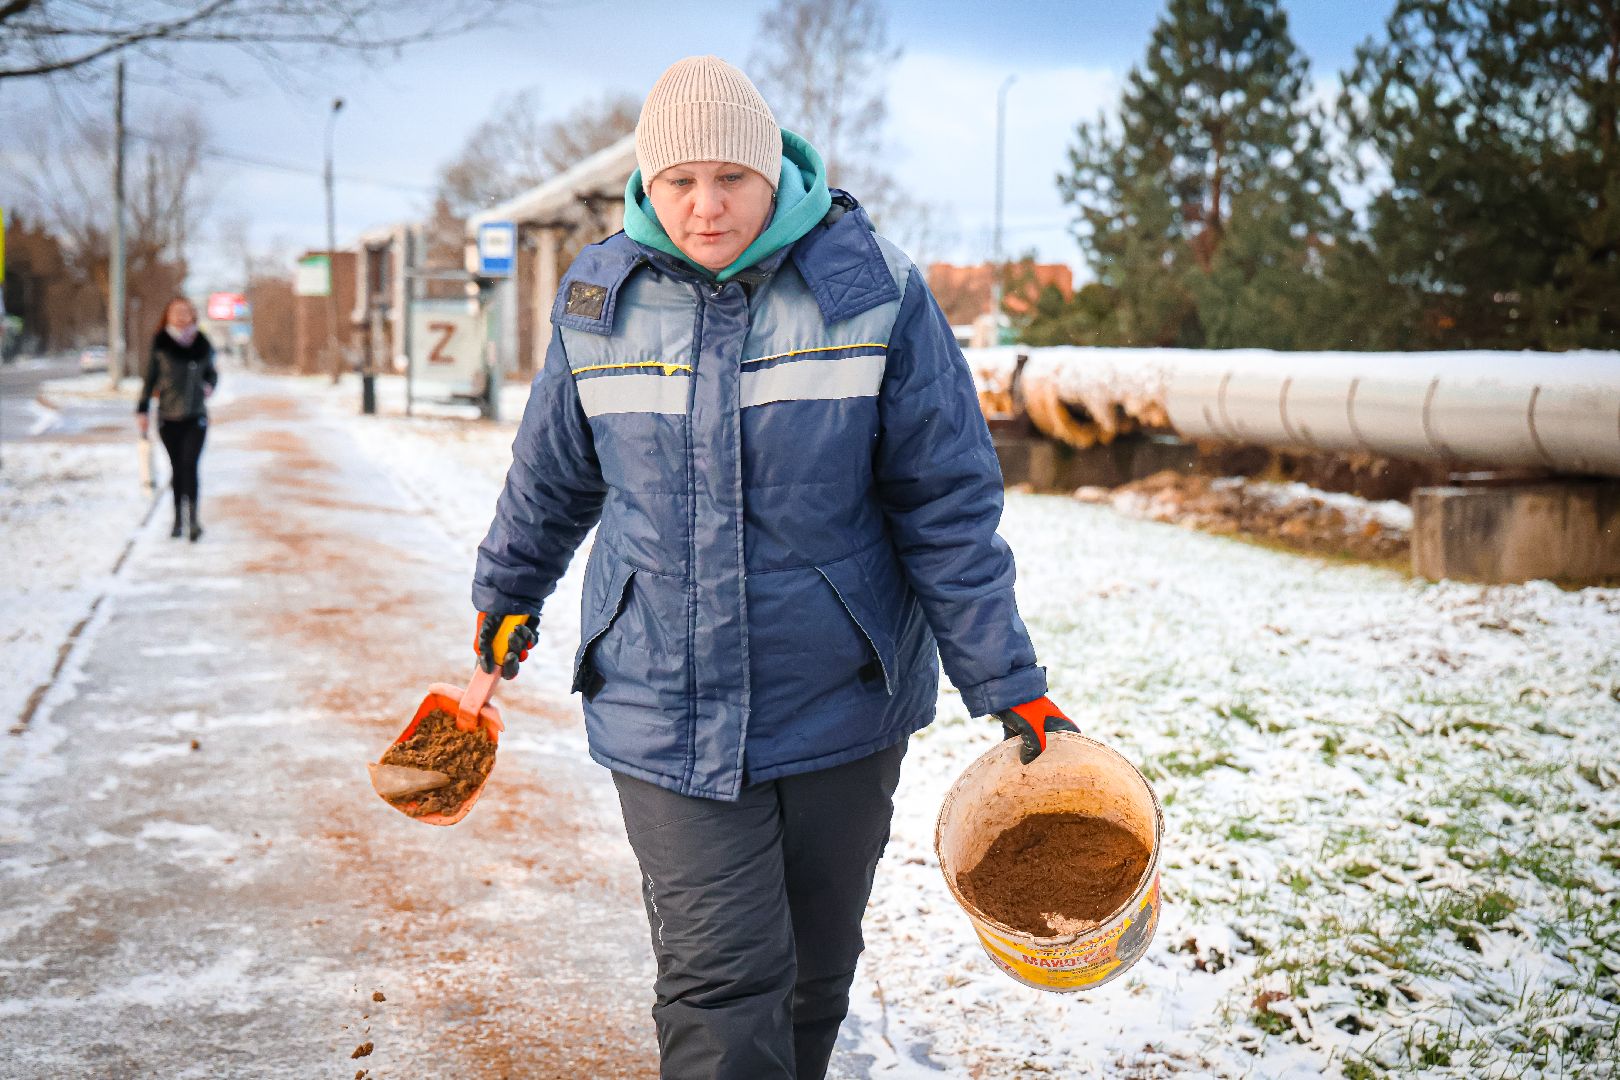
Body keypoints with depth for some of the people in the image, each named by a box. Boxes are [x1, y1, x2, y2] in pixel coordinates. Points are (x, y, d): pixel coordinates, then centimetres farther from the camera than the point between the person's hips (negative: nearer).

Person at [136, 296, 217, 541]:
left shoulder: (202, 344, 5)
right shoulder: (160, 344, 1)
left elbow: (212, 372, 19)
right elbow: (150, 378, 6)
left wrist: (208, 386, -2)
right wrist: (142, 410, 2)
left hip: (196, 416, 0)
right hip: (168, 417, 0)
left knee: (190, 465, -13)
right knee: (177, 467, 7)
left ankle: (193, 516, -14)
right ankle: (179, 518, 16)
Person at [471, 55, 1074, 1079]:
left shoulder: (873, 290, -7)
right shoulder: (601, 302, 0)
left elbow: (948, 508, -6)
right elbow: (552, 481, 16)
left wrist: (1008, 684, -7)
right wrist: (506, 598, 28)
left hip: (842, 707, 0)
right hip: (666, 712, 0)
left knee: (814, 974, 16)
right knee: (720, 981, -6)